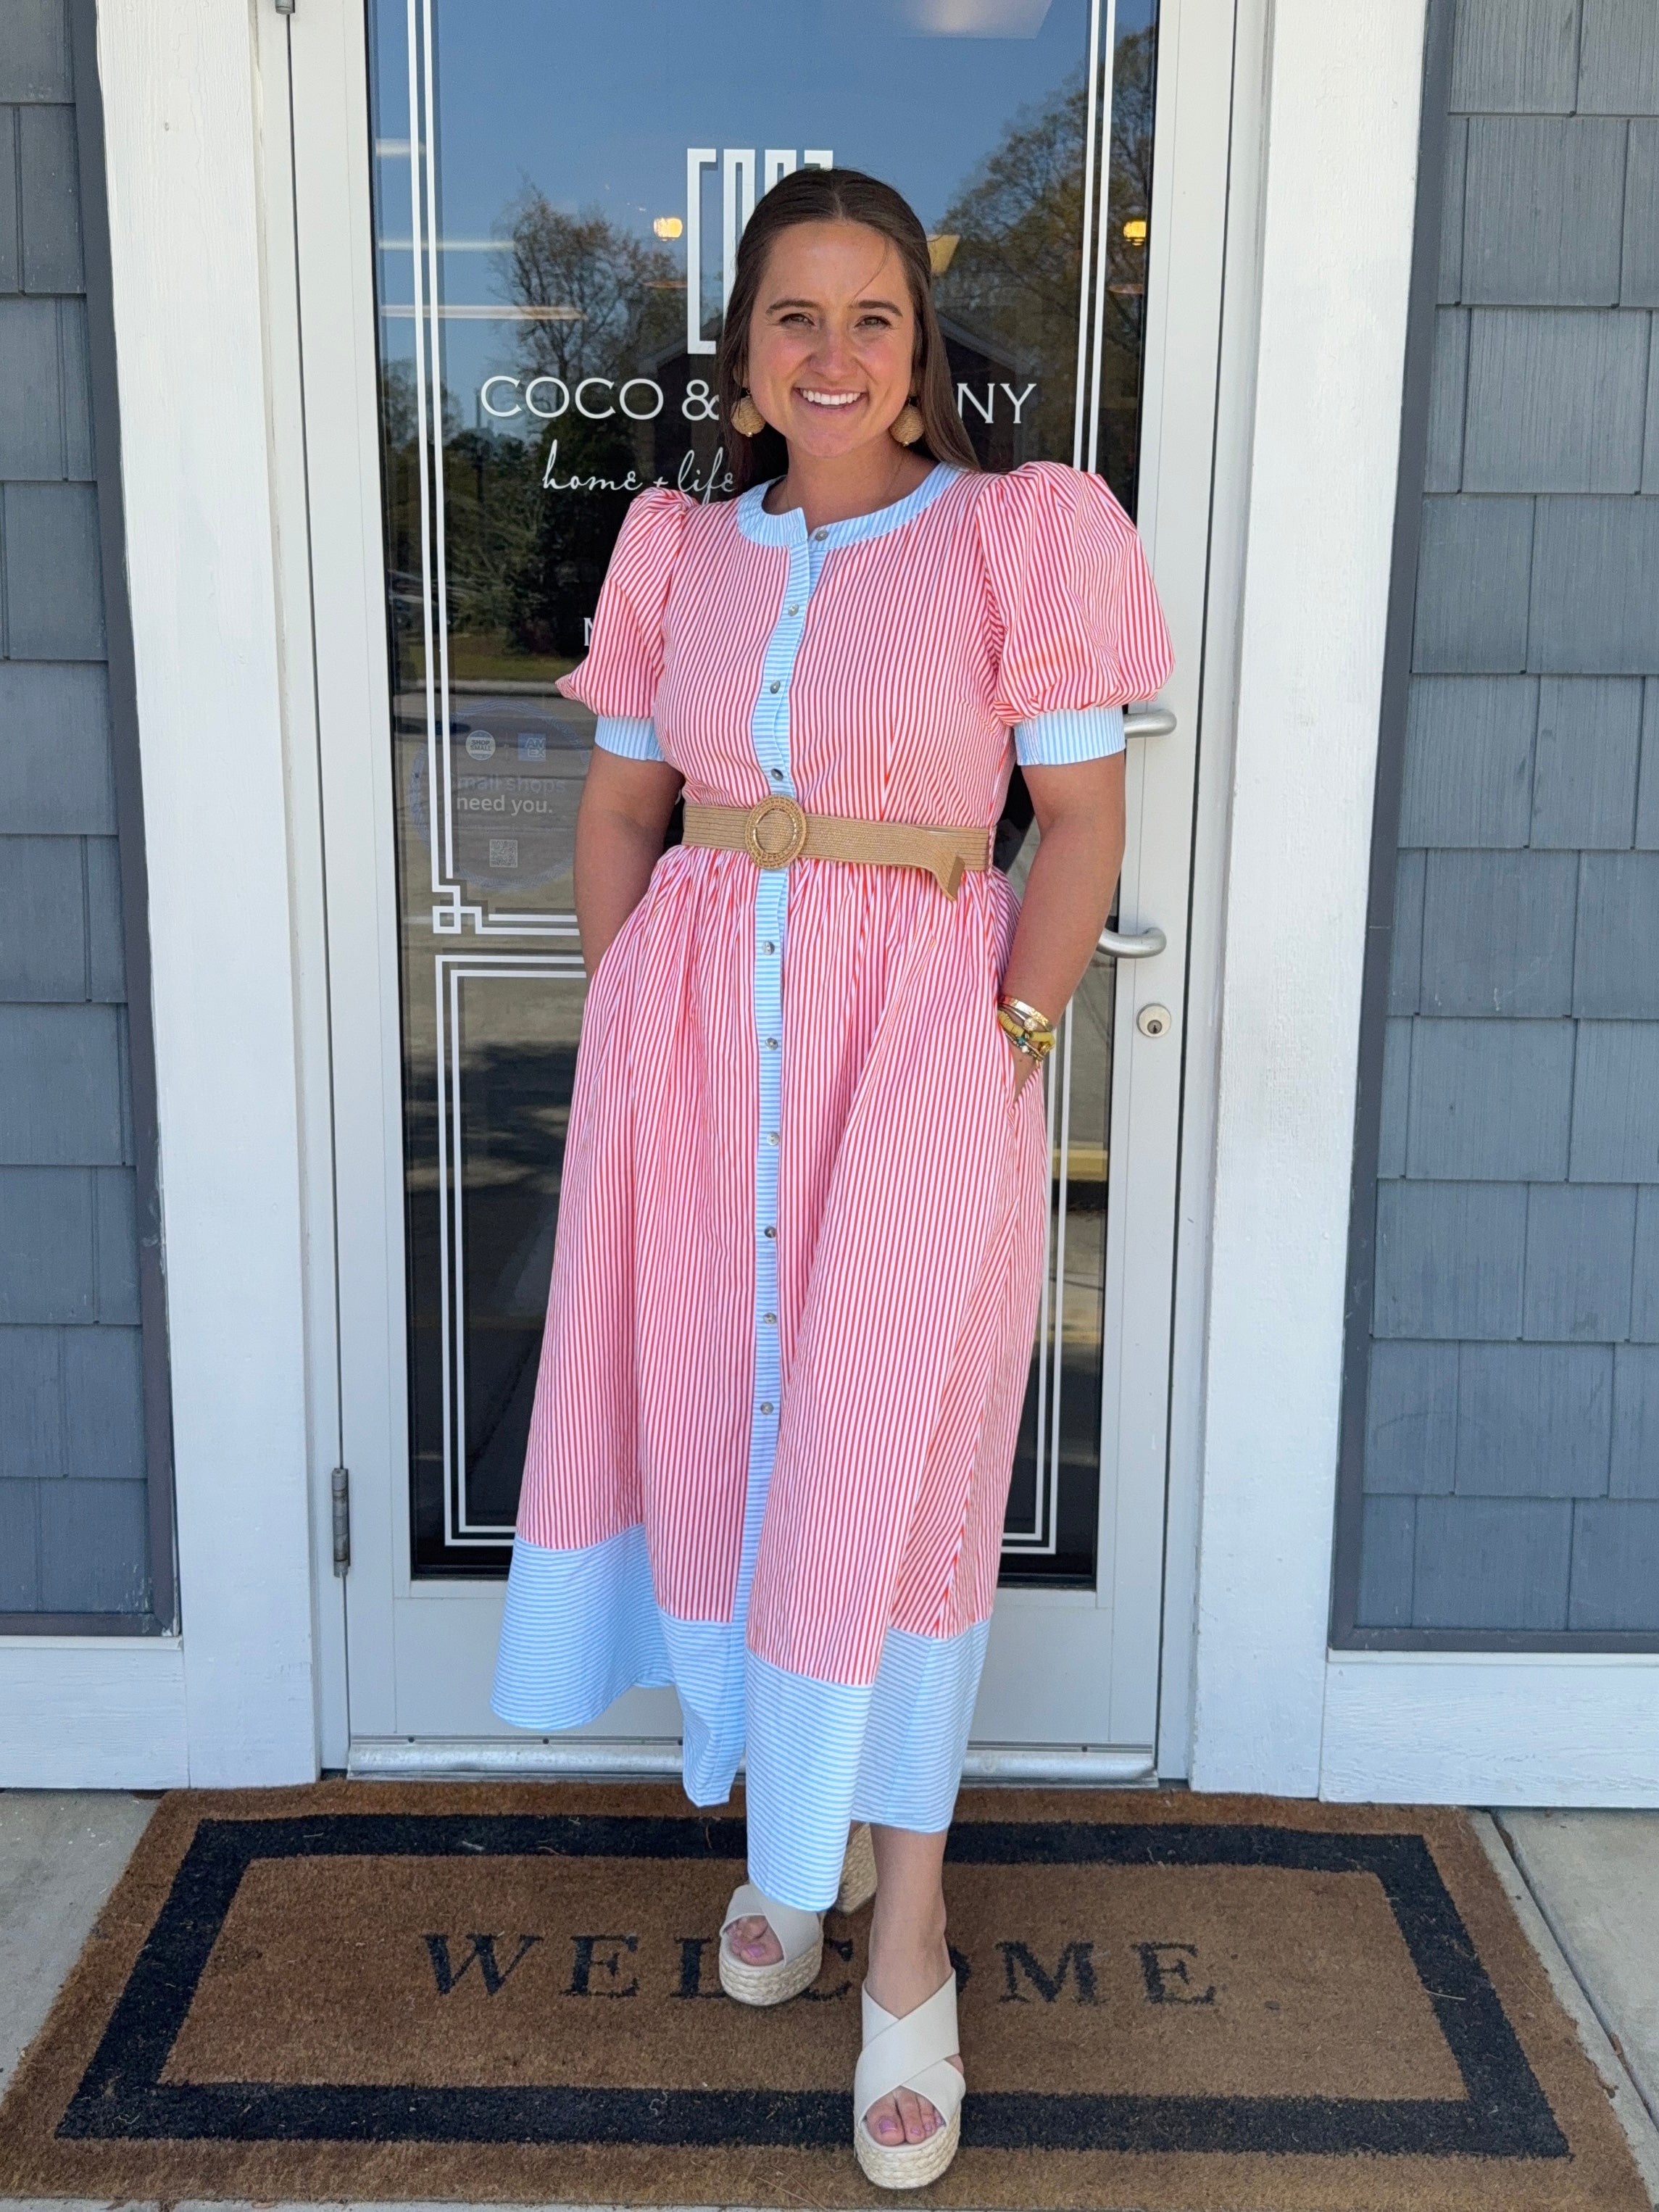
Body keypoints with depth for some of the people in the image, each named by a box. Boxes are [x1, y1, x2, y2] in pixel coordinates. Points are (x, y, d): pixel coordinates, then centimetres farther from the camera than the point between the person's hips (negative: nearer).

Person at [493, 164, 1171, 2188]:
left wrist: (1010, 1038, -10)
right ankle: (795, 1831, 33)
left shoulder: (1016, 539, -1)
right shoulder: (679, 549, 10)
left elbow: (1083, 824, -2)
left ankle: (908, 1934, 14)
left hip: (918, 1046, -4)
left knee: (884, 1470, -1)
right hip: (694, 1038, 4)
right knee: (725, 1435, 10)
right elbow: (618, 807, 13)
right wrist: (627, 1013, 3)